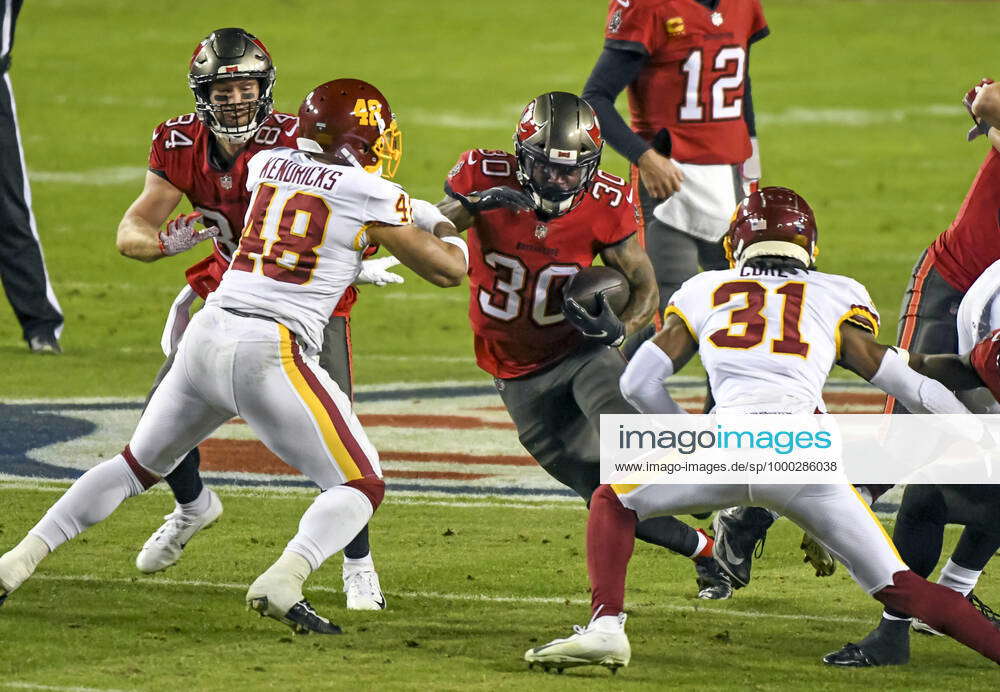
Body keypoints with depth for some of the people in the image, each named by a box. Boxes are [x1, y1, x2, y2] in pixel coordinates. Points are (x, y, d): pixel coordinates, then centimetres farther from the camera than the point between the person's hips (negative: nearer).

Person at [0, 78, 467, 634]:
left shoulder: (268, 165, 14)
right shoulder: (372, 195, -2)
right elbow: (448, 270, 4)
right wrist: (450, 231, 27)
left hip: (207, 338, 6)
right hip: (272, 354, -6)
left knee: (138, 465, 25)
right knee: (362, 487, 3)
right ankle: (281, 583, -22)